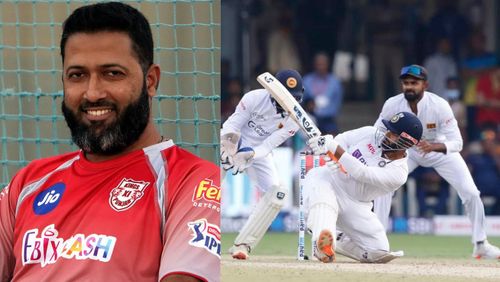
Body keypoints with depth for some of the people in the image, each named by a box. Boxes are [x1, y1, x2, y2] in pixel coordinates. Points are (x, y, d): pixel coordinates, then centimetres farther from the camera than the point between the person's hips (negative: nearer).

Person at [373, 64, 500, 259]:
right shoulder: (392, 105, -27)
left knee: (470, 193, -10)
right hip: (408, 150, 2)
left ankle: (480, 244, 9)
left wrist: (433, 146, -54)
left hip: (440, 149, -2)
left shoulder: (439, 106, -34)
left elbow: (456, 143, -35)